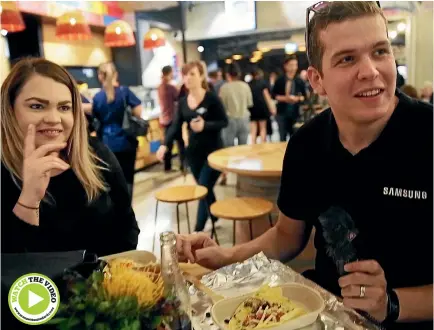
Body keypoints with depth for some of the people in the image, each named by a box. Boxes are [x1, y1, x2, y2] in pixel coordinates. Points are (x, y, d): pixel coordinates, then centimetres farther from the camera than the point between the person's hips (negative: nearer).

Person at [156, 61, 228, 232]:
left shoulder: (211, 98, -12)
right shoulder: (183, 102, 4)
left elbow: (224, 122, -10)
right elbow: (176, 126, 0)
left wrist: (205, 125, -26)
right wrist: (165, 144, -14)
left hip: (213, 151, -5)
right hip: (193, 151, 5)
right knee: (205, 188, 14)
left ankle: (198, 230, 1)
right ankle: (215, 217, 35)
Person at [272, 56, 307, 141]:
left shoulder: (299, 81, 4)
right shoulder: (280, 80, 0)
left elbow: (304, 96, 9)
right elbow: (274, 95, 3)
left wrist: (297, 98, -11)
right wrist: (284, 98, -12)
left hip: (295, 112, 1)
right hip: (282, 112, -1)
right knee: (282, 136, 2)